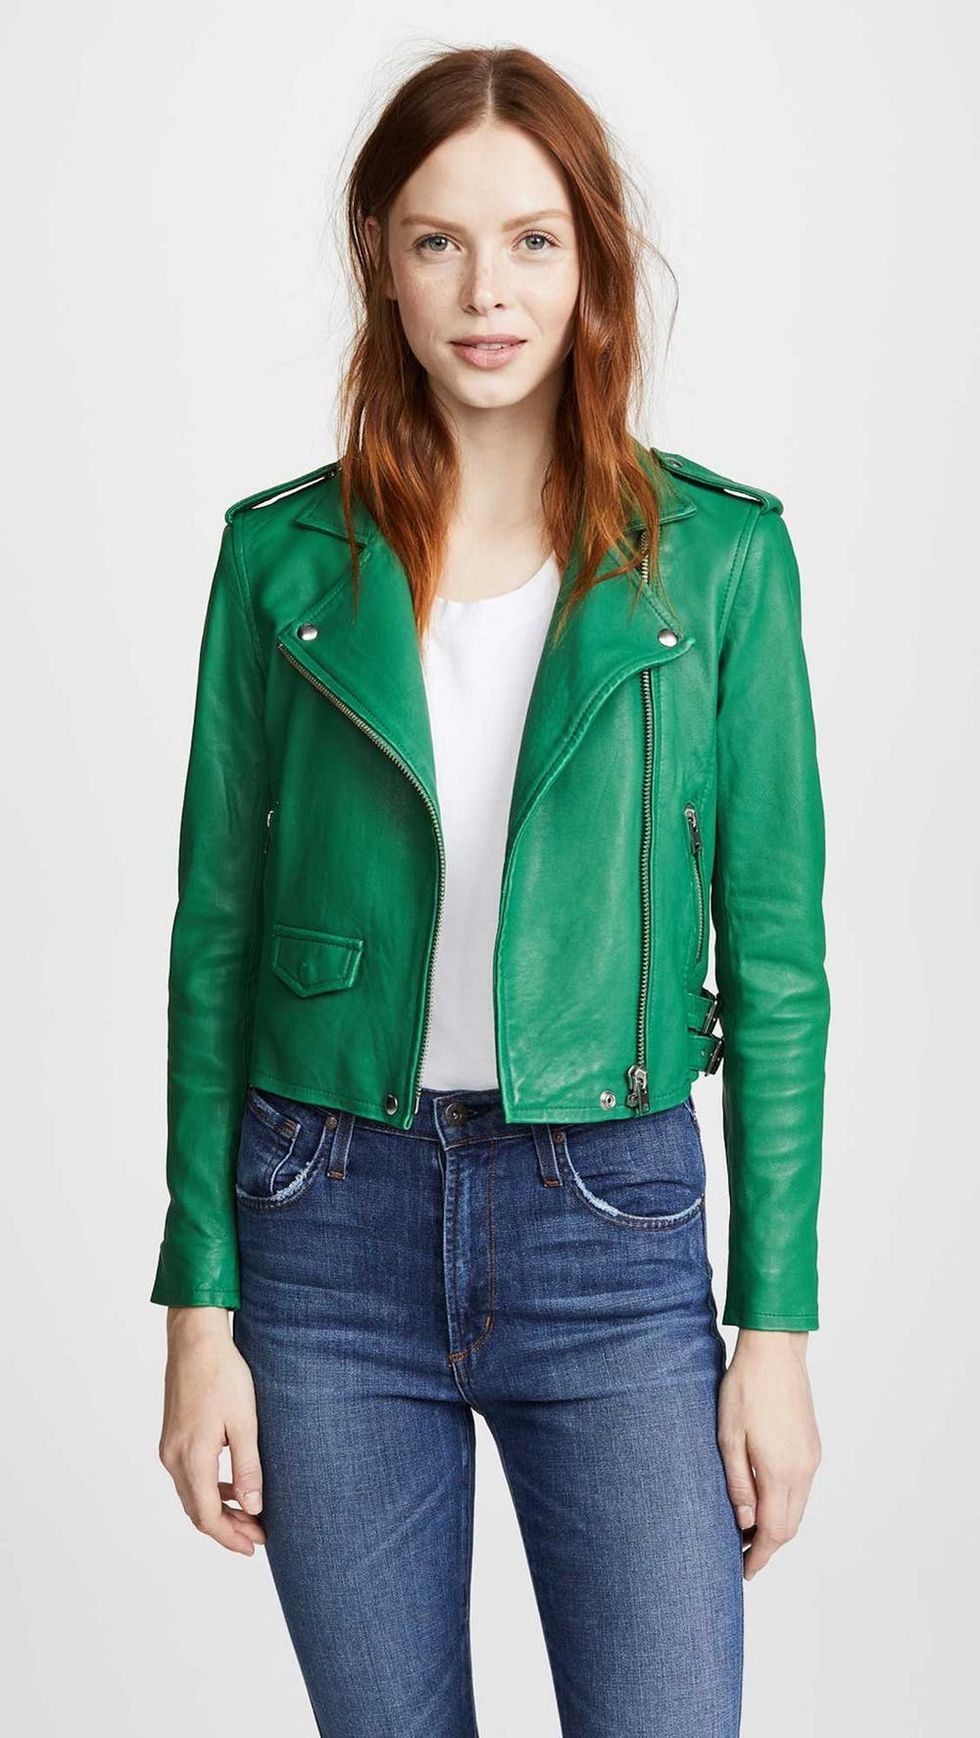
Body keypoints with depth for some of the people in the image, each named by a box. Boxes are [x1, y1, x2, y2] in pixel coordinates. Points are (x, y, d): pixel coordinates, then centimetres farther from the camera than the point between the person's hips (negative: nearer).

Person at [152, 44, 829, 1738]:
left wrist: (777, 1324, -2)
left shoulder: (719, 551, -1)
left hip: (611, 1229, -1)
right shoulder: (284, 555, 1)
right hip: (329, 1219, 1)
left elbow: (774, 946, 0)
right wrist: (200, 1309, 0)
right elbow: (216, 938, 3)